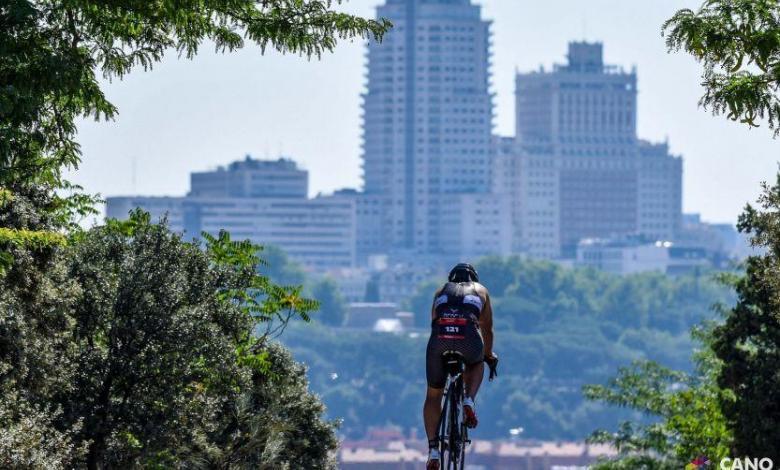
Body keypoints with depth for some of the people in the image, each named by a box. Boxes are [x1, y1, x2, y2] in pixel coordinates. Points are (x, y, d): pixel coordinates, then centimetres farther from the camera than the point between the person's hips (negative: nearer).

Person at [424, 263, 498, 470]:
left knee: (433, 396, 17)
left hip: (440, 338, 1)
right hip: (469, 338, -1)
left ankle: (433, 449, 3)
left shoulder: (441, 291, 33)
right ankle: (469, 401, 9)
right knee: (477, 364, 36)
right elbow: (487, 330, 33)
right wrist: (489, 356, 49)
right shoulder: (480, 290, 30)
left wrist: (442, 349, 53)